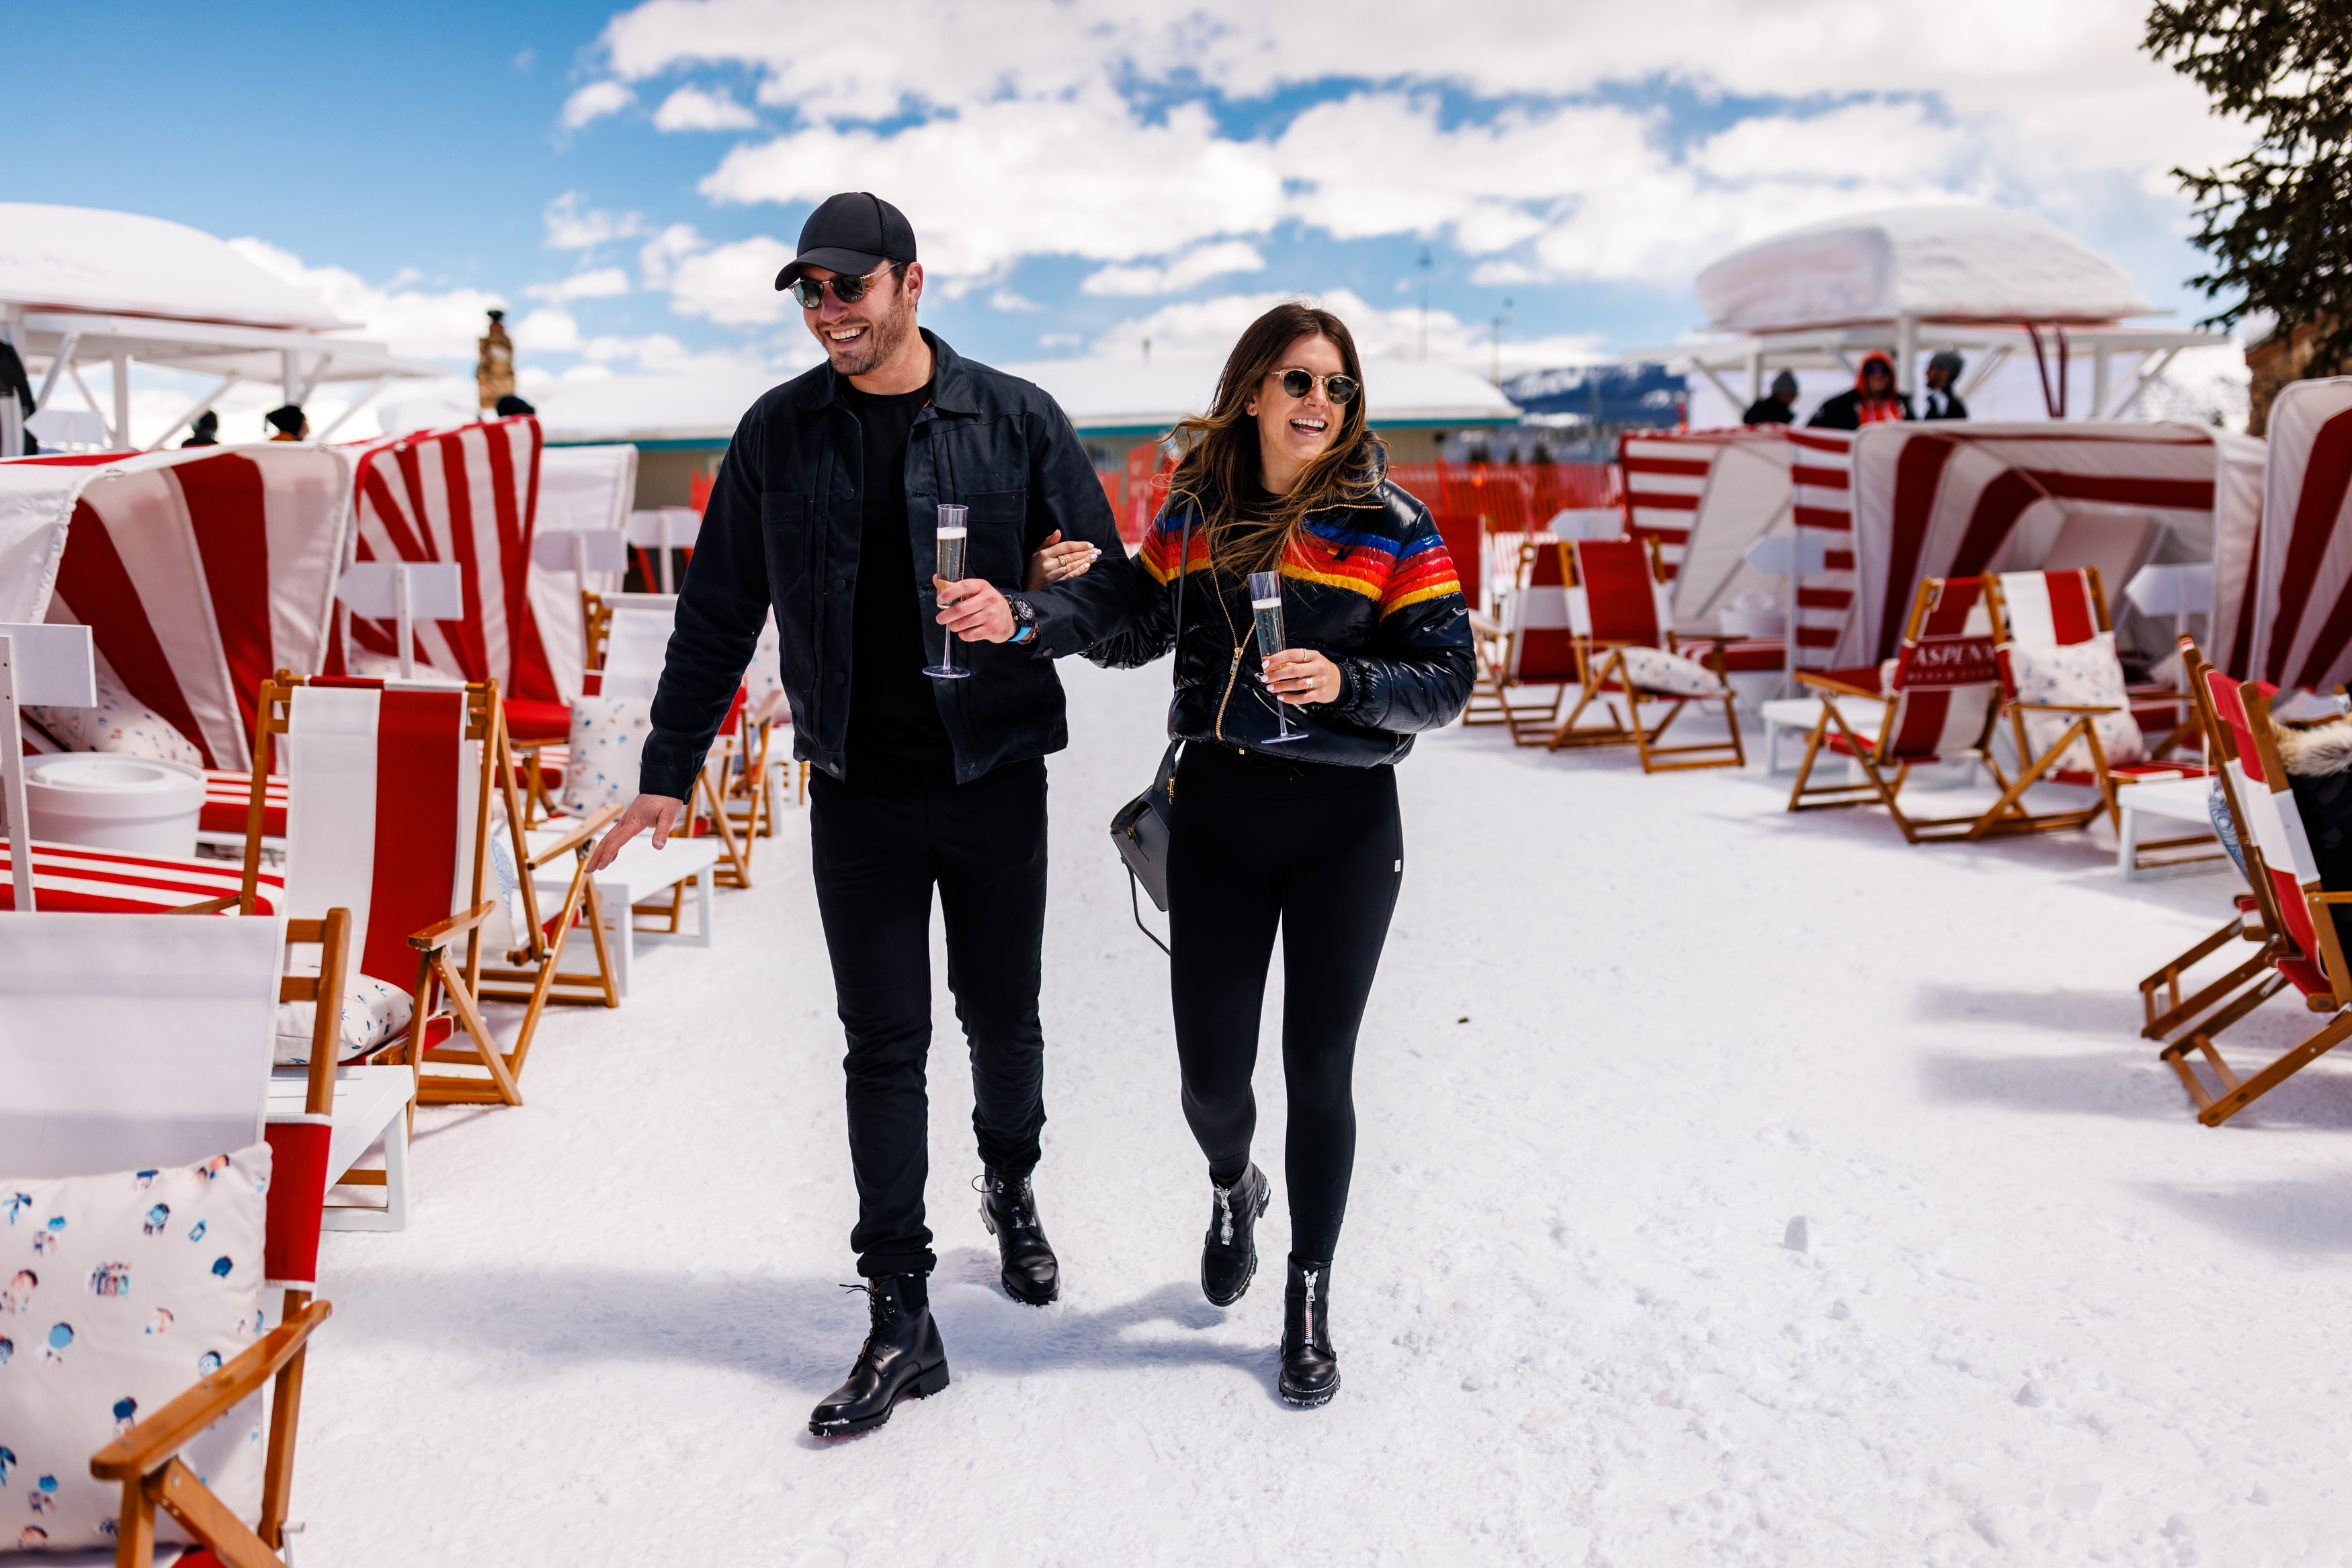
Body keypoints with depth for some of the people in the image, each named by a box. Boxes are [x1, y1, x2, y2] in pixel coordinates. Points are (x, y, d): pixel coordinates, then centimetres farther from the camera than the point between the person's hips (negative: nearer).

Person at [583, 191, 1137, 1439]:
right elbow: (717, 613, 8)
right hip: (859, 789, 1)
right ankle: (900, 1320, 9)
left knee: (1003, 1021, 12)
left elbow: (1109, 586, 1)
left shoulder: (1016, 422, -3)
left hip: (996, 779, 0)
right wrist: (668, 772, 5)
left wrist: (1022, 616, -21)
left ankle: (1010, 1187, 43)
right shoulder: (778, 433, 3)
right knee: (883, 1046, 2)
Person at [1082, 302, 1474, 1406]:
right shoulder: (1196, 510, 5)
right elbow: (1135, 633, 9)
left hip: (1345, 822, -2)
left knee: (1319, 1068, 4)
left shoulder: (1390, 525, -3)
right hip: (1217, 809, 2)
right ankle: (1231, 1190, 44)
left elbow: (1447, 681, -6)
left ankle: (1310, 1302, 24)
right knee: (1210, 1069, 7)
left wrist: (1345, 682, -24)